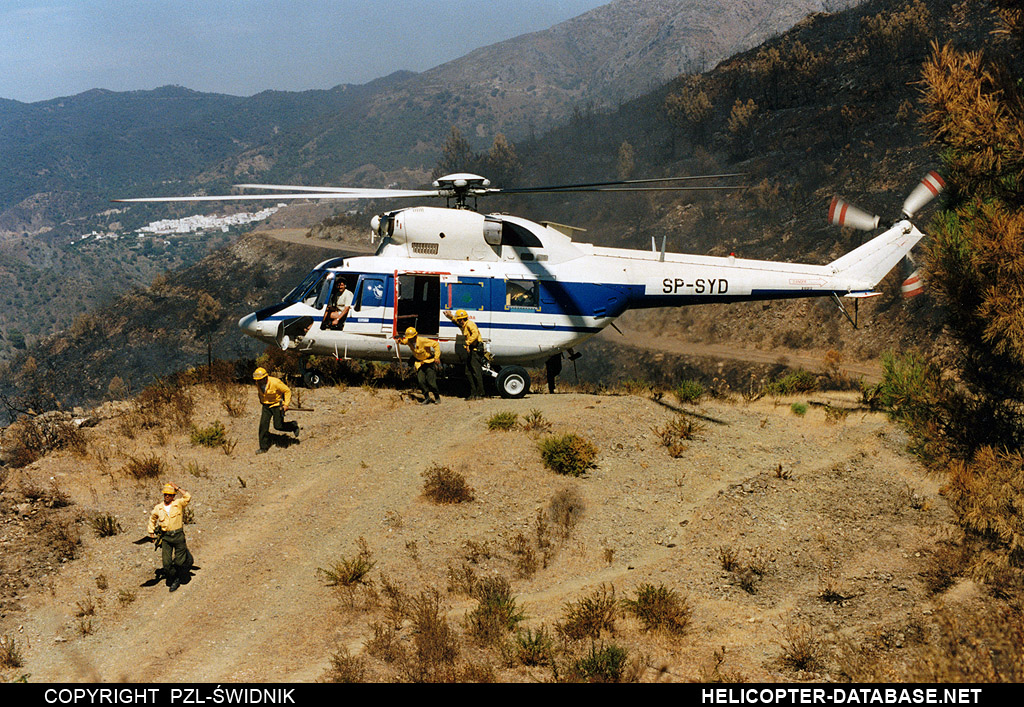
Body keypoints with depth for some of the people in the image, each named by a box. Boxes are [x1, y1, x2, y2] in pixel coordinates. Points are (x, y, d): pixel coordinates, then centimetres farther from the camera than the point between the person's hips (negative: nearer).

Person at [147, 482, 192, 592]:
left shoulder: (178, 504, -4)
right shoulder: (158, 508, 5)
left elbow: (188, 497, -22)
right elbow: (152, 519, 24)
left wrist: (177, 488, -16)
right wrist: (151, 532, 21)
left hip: (178, 535, -2)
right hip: (166, 537, 2)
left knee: (180, 561, 2)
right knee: (167, 563, -3)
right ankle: (171, 582, 15)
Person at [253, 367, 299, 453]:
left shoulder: (275, 383, -27)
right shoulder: (258, 384, -7)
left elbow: (287, 391, -17)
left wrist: (286, 404, -18)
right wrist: (262, 401, 21)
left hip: (277, 405, -5)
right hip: (266, 406, 5)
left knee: (278, 426, -6)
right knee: (263, 425, -5)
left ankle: (293, 426, 25)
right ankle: (264, 447, 5)